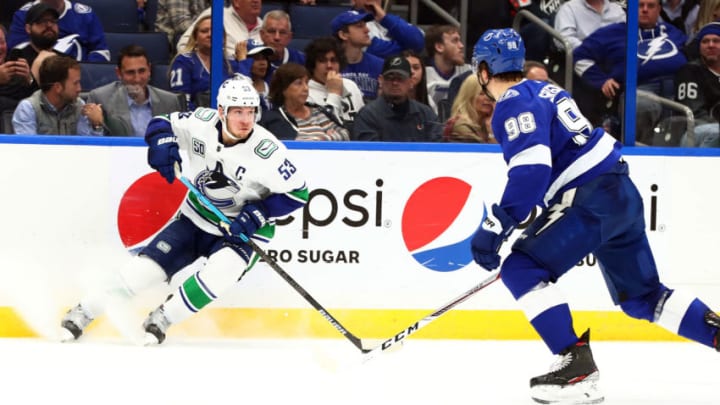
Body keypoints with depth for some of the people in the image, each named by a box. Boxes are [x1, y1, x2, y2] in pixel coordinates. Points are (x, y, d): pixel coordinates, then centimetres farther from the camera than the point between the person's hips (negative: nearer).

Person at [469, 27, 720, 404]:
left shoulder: (514, 104, -9)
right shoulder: (542, 91, 21)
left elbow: (530, 172, -23)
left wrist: (494, 228, -21)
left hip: (593, 201, -10)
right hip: (621, 193, 10)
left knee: (519, 269, -8)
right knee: (641, 296, 19)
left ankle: (577, 364, -15)